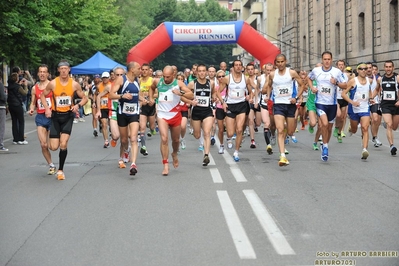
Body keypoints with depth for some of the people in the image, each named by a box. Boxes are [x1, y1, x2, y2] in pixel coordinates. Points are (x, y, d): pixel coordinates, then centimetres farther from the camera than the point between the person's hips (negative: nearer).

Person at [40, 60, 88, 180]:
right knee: (54, 147, -6)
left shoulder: (74, 84, -6)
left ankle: (60, 170, 5)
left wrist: (78, 105, -14)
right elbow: (43, 95, 7)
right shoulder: (53, 83, -8)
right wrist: (47, 108, -8)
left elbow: (84, 98, 5)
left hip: (68, 116, 0)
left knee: (63, 144, -12)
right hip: (55, 116, 0)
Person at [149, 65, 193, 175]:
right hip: (162, 115, 0)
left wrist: (181, 93, -32)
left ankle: (174, 154, 48)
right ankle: (165, 165, -12)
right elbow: (152, 88, 23)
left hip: (175, 115, 1)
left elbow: (192, 96, -16)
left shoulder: (179, 83, -9)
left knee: (176, 140, 16)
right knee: (164, 139, -17)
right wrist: (151, 98, 9)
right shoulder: (157, 82, -2)